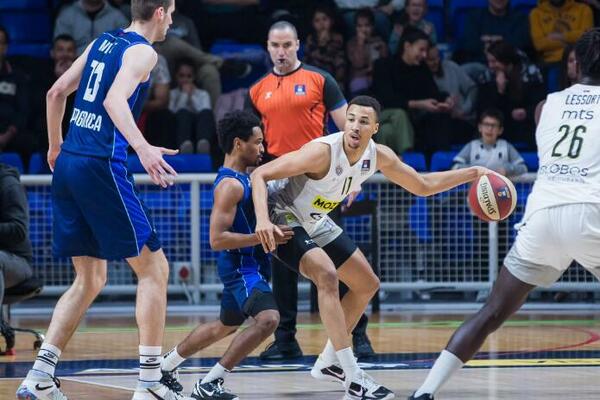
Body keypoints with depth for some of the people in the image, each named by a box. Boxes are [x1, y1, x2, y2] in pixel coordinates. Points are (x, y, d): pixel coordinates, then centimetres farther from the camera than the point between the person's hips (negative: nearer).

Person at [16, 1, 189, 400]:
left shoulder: (102, 41, 17)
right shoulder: (142, 52, -6)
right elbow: (115, 101, -23)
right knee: (153, 268, 1)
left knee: (91, 279, 16)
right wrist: (143, 148, -35)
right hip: (102, 166, -8)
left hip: (68, 163, 8)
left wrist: (56, 145, 34)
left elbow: (56, 92, 21)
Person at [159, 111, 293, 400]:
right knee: (268, 318, -26)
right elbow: (217, 239, -26)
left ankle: (165, 367, 41)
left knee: (225, 326, 25)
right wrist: (264, 237, -28)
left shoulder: (243, 177, 10)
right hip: (240, 266, -10)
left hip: (248, 265, 10)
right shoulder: (230, 184, -20)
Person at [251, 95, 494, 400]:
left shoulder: (379, 156, -10)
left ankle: (329, 362, 27)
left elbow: (423, 186, 5)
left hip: (316, 221, 9)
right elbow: (259, 174, -32)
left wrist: (473, 174, -2)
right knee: (326, 275, -30)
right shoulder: (323, 151, -32)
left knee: (367, 285, 13)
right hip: (284, 218, -9)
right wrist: (262, 220, -46)